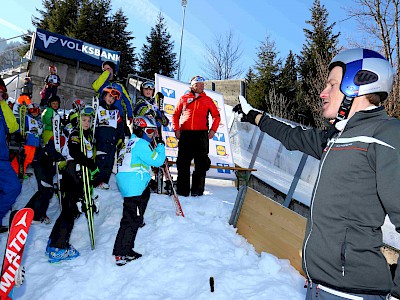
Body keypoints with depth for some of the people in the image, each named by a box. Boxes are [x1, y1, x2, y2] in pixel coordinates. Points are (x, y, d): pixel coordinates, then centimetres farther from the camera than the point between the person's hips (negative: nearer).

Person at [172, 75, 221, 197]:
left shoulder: (207, 100, 12)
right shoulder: (184, 98, 12)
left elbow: (216, 116, 14)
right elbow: (176, 114, 15)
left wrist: (213, 130, 1)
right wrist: (176, 129, 3)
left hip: (201, 134, 0)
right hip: (185, 134, 0)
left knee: (201, 163, 0)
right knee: (183, 162, 2)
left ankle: (197, 189, 9)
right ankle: (182, 190, 10)